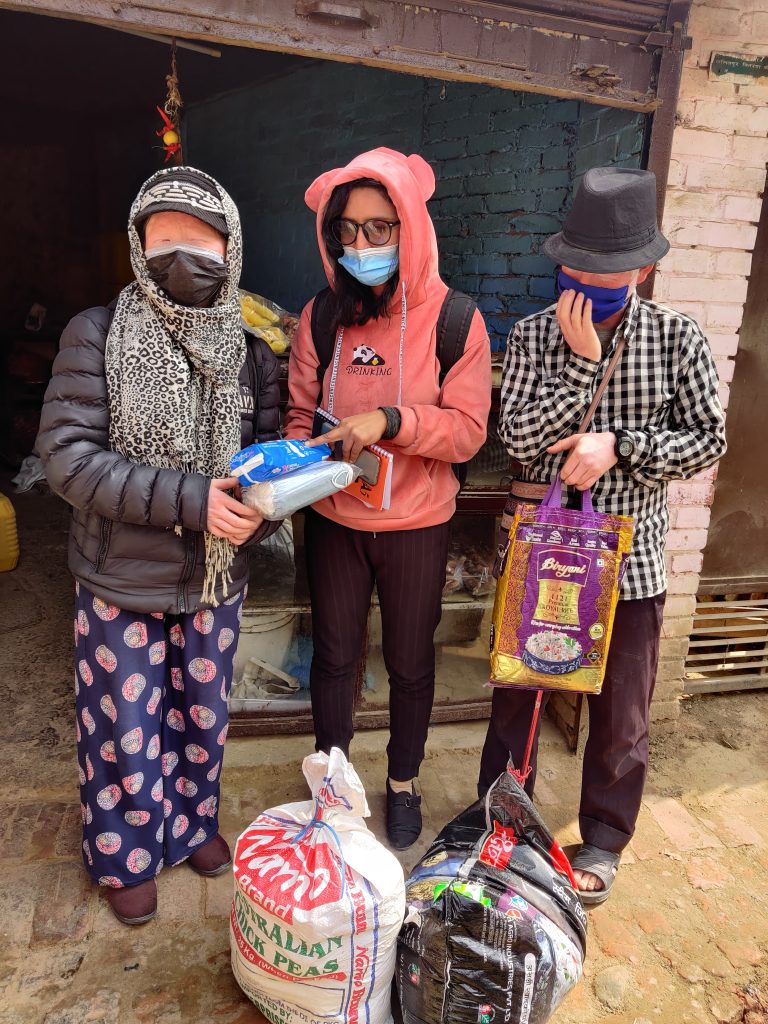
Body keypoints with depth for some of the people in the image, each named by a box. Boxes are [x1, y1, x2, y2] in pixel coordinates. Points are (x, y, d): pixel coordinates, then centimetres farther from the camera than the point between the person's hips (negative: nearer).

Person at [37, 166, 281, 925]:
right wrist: (186, 497, -26)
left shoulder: (248, 349, -2)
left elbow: (271, 447, 4)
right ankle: (124, 855, 41)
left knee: (203, 719, 21)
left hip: (216, 578, 3)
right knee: (126, 734, 13)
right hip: (122, 579, -3)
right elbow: (65, 453, -17)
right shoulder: (97, 334, -12)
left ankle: (191, 823, 49)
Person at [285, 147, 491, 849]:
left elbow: (468, 429, -13)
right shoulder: (322, 315, -3)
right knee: (333, 657, 16)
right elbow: (300, 413, 3)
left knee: (410, 663, 15)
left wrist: (391, 419, -29)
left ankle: (404, 783, 42)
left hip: (417, 527, -2)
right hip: (334, 522, 2)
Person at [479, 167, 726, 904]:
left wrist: (618, 444, -18)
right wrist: (582, 361, -21)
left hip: (629, 558, 0)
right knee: (516, 694, 16)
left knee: (621, 717, 13)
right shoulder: (536, 335, -4)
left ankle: (604, 842, 38)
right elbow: (518, 438, -12)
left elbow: (707, 440, -4)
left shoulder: (677, 338, -5)